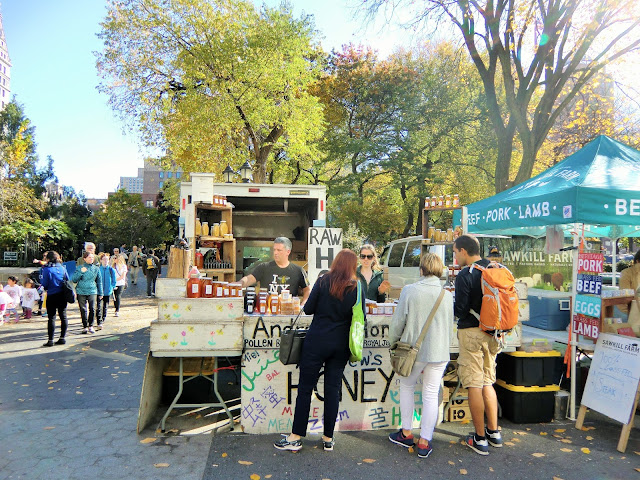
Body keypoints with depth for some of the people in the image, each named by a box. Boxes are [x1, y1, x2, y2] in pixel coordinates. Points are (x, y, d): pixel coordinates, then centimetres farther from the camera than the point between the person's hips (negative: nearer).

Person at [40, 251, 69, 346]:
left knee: (51, 318, 0)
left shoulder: (47, 269, -10)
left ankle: (50, 340, 2)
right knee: (63, 316, 10)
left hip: (51, 296, -4)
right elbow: (67, 280, 7)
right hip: (62, 295, 4)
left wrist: (45, 288, 11)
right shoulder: (62, 268, 3)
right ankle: (62, 338, 15)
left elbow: (44, 284, -10)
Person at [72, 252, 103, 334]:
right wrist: (81, 272, -13)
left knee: (92, 309, -6)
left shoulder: (96, 269, 8)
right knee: (83, 310, 2)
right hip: (81, 291, -1)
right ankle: (85, 326, 13)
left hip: (92, 291, 1)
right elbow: (74, 280, 1)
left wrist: (100, 293, 14)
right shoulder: (79, 268, 4)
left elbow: (99, 281, 14)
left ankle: (91, 326, 9)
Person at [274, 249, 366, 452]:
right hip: (341, 344, 2)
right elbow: (361, 317, 2)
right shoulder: (357, 287, -3)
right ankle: (328, 438, 19)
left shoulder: (323, 281, -8)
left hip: (317, 340, -2)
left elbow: (308, 309, -5)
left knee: (305, 387, 5)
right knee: (333, 388, 11)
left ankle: (296, 438, 11)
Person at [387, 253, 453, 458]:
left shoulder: (409, 291, -12)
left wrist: (394, 342, 9)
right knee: (431, 395, 11)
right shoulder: (447, 295, -2)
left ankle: (406, 434, 28)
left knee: (407, 387, 21)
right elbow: (450, 327, 9)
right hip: (439, 353, 2)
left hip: (413, 350, -2)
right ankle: (424, 442, 18)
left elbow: (398, 322, -9)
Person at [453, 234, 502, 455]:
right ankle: (494, 432, 25)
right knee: (487, 382, 18)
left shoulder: (465, 275, -14)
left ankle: (480, 439, 8)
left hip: (471, 331, -7)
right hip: (491, 332, 7)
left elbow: (461, 310, -15)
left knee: (474, 385, 1)